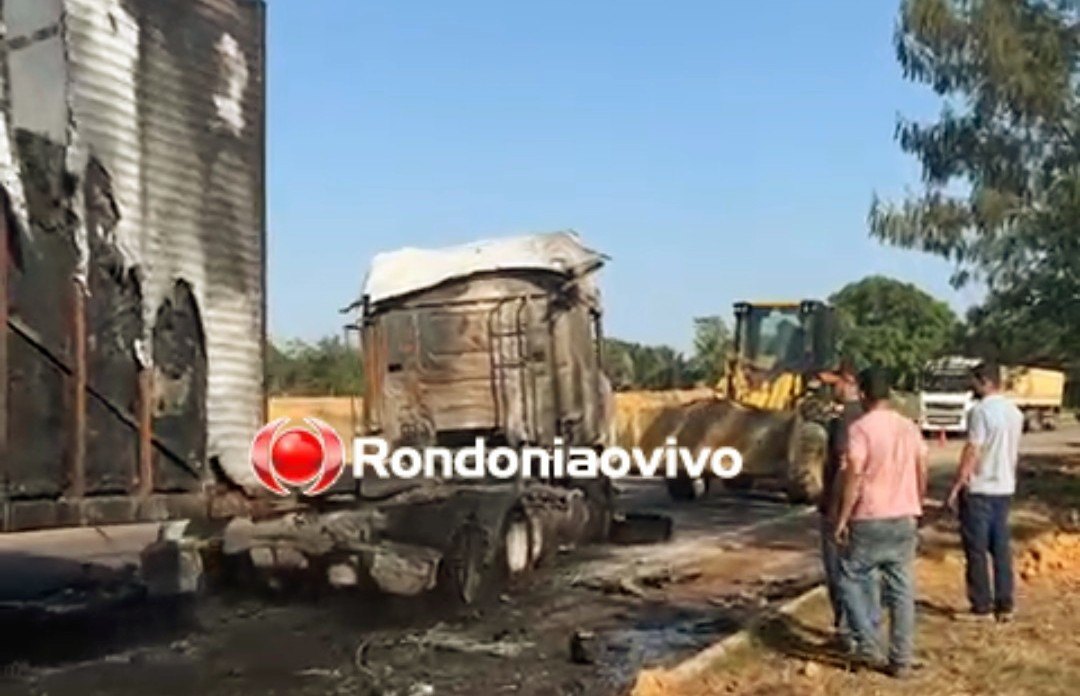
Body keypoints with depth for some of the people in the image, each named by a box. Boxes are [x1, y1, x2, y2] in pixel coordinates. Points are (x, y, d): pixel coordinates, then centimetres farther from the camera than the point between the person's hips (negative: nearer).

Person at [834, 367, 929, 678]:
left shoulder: (861, 428, -12)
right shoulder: (909, 427, 8)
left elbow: (854, 477, -17)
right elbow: (922, 473, 12)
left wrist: (842, 518, -11)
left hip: (870, 521, -6)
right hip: (905, 520, 6)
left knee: (851, 578, 11)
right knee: (902, 590, 9)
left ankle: (868, 644, 4)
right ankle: (901, 660, 12)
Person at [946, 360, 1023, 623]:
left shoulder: (981, 411, -17)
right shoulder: (1014, 411, 9)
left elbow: (972, 452, -18)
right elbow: (1013, 451, 16)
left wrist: (956, 487, -13)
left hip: (979, 489, -8)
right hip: (1005, 488, 8)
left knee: (976, 550, 0)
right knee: (1001, 548, 11)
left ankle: (982, 607, 4)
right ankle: (1005, 606, 14)